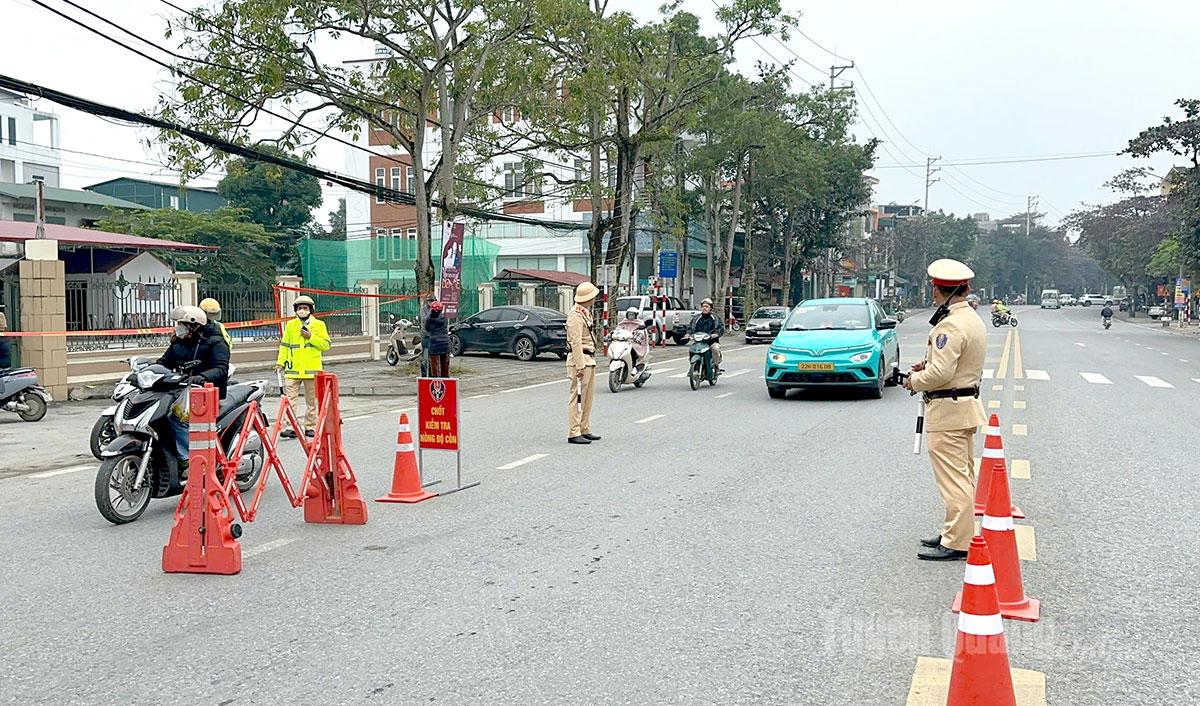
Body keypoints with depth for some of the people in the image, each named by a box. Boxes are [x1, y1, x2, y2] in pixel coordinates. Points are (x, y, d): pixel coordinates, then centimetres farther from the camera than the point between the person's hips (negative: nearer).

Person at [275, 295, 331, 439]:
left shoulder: (319, 325, 5)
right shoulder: (290, 325, 11)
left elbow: (326, 344, -1)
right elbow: (284, 345, 13)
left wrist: (311, 337, -11)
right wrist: (280, 362, 4)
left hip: (311, 369, -1)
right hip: (293, 369, 1)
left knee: (312, 401, 7)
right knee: (290, 399, -8)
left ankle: (310, 427, 16)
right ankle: (290, 427, -9)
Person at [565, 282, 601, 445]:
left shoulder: (586, 313, 18)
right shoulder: (575, 315, -15)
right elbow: (576, 342, -20)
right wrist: (580, 365, -24)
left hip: (589, 360, 10)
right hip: (580, 359, -10)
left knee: (587, 397, 13)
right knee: (577, 397, -9)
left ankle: (584, 430, 19)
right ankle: (573, 433, -7)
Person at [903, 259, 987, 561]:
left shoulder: (950, 324, -21)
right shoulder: (974, 319, 11)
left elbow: (941, 373, -25)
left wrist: (914, 381, -8)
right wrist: (928, 364, 11)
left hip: (948, 410, -11)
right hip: (966, 405, 11)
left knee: (953, 478, -5)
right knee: (963, 475, 17)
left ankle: (956, 544, -1)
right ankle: (955, 532, 28)